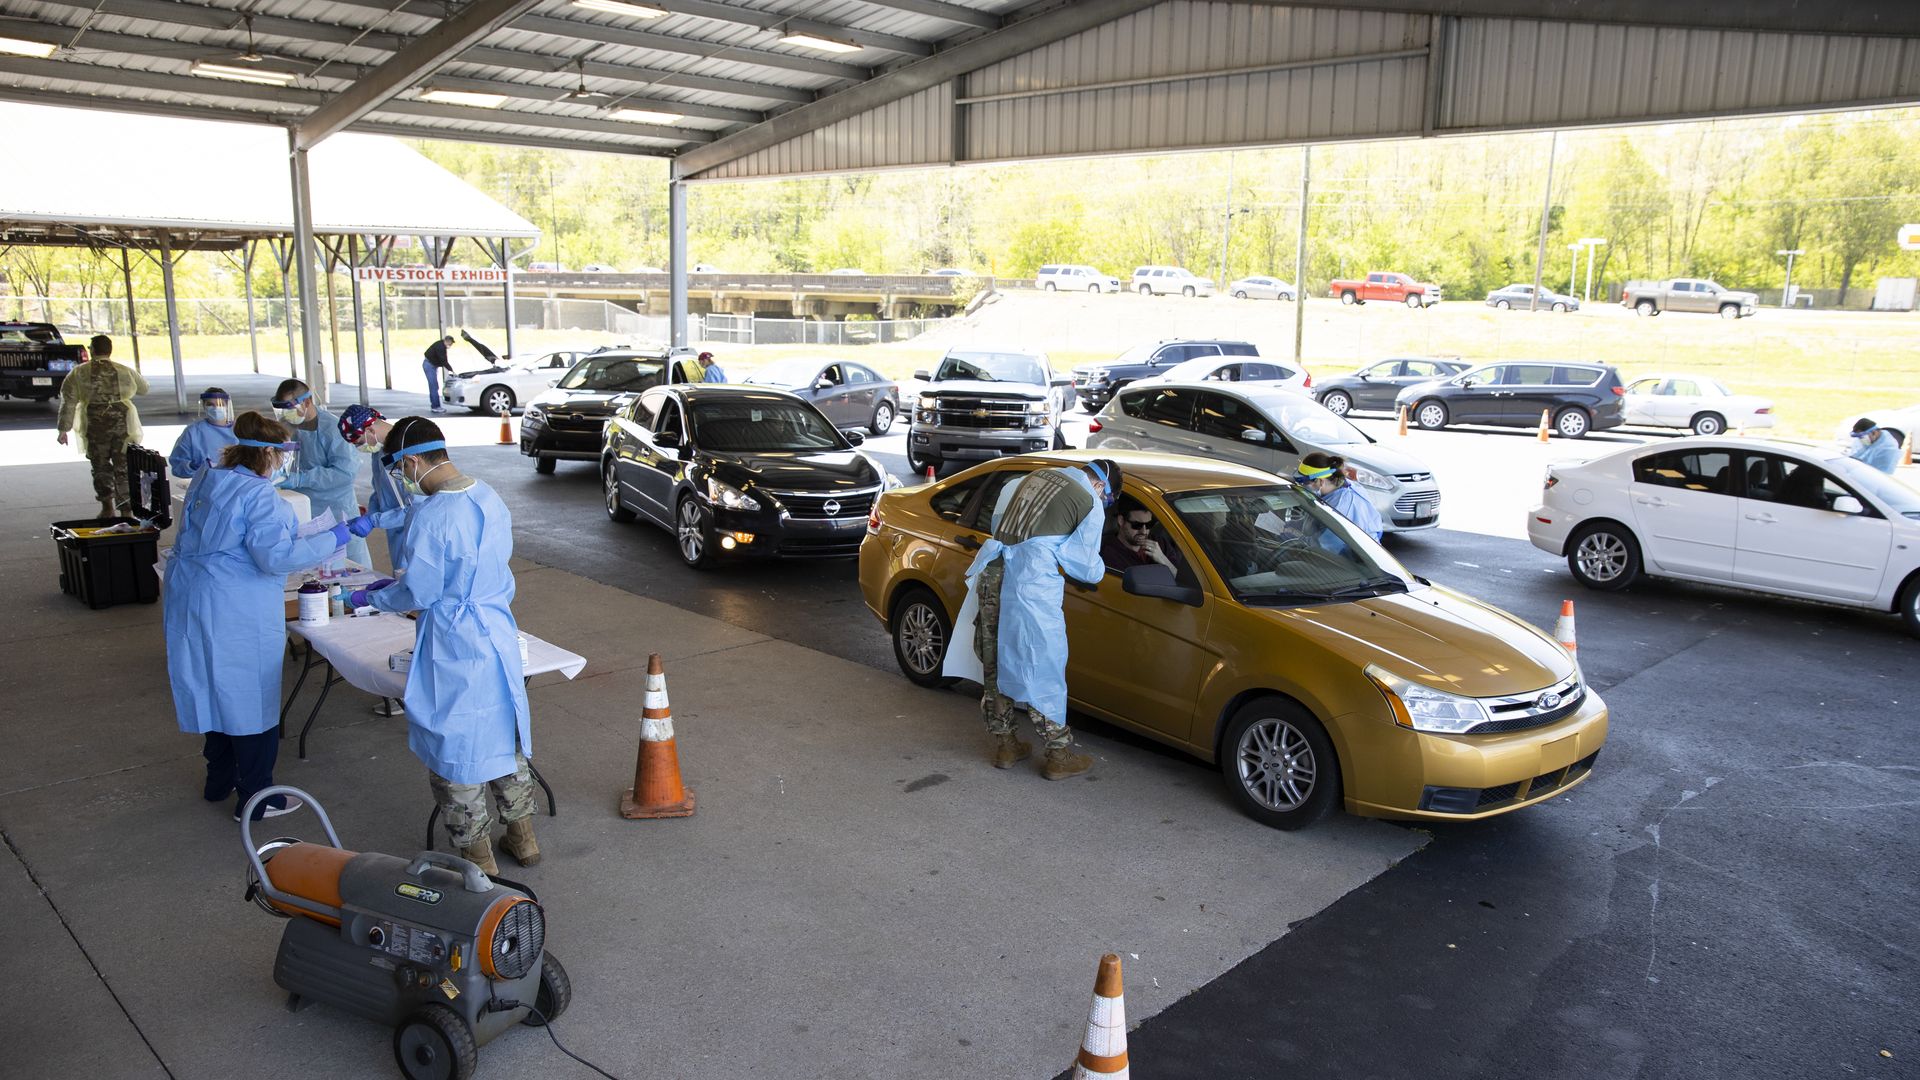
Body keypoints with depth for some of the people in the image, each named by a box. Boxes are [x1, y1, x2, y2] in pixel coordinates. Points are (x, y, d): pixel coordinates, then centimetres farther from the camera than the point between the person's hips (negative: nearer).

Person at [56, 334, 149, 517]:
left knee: (101, 467, 13)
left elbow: (68, 402, -1)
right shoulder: (125, 372, 3)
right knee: (124, 467, 6)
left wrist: (64, 430, 3)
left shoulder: (78, 374, 0)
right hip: (123, 423, 1)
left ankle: (108, 508, 10)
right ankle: (126, 511, 4)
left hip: (95, 426, -1)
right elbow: (144, 389, 19)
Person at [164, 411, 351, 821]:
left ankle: (220, 780, 36)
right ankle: (256, 799, 10)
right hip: (238, 615, -9)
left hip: (193, 602, 9)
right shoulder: (258, 495, -20)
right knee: (251, 700, 2)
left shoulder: (204, 481, 9)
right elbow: (276, 556, -24)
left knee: (216, 691, 22)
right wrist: (332, 539, -17)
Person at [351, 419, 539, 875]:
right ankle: (522, 837, 33)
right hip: (499, 633, 8)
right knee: (504, 734, 21)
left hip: (452, 648, -7)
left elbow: (418, 593, -15)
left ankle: (478, 858, 20)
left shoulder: (431, 515, -22)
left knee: (453, 749, 9)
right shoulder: (490, 499, 2)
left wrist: (373, 598, 5)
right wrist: (402, 581, 19)